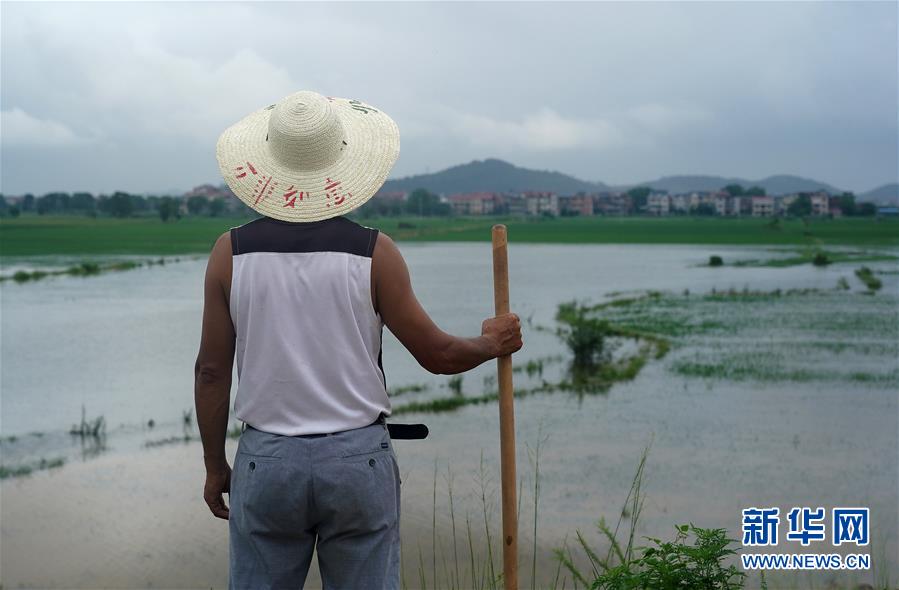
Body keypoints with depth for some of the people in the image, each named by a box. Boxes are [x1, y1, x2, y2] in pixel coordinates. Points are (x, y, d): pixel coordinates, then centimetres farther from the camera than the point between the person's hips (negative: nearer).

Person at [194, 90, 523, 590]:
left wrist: (215, 465, 12)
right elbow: (437, 353, -2)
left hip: (266, 461, 1)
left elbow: (212, 371, 0)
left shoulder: (231, 253, -3)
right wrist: (493, 343, 18)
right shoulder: (373, 252, -8)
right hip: (359, 459, -1)